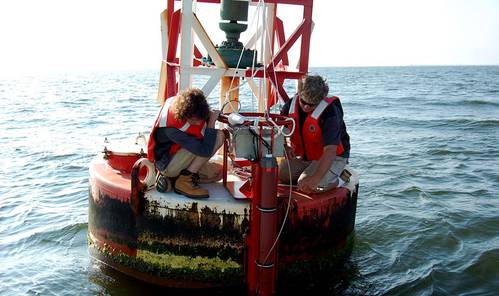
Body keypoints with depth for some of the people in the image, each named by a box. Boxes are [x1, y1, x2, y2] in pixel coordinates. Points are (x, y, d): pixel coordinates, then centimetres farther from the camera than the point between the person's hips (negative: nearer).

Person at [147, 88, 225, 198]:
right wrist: (212, 122, -28)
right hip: (167, 164, -10)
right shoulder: (172, 129, -37)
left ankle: (171, 178, 8)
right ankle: (185, 180, -16)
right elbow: (205, 151, -36)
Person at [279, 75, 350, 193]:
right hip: (303, 157, 6)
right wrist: (284, 147, -19)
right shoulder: (291, 105, -9)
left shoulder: (330, 112, -27)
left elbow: (330, 151, -35)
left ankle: (337, 179, 0)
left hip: (333, 158, -6)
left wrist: (316, 178, -46)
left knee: (306, 185, -27)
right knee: (279, 173, -15)